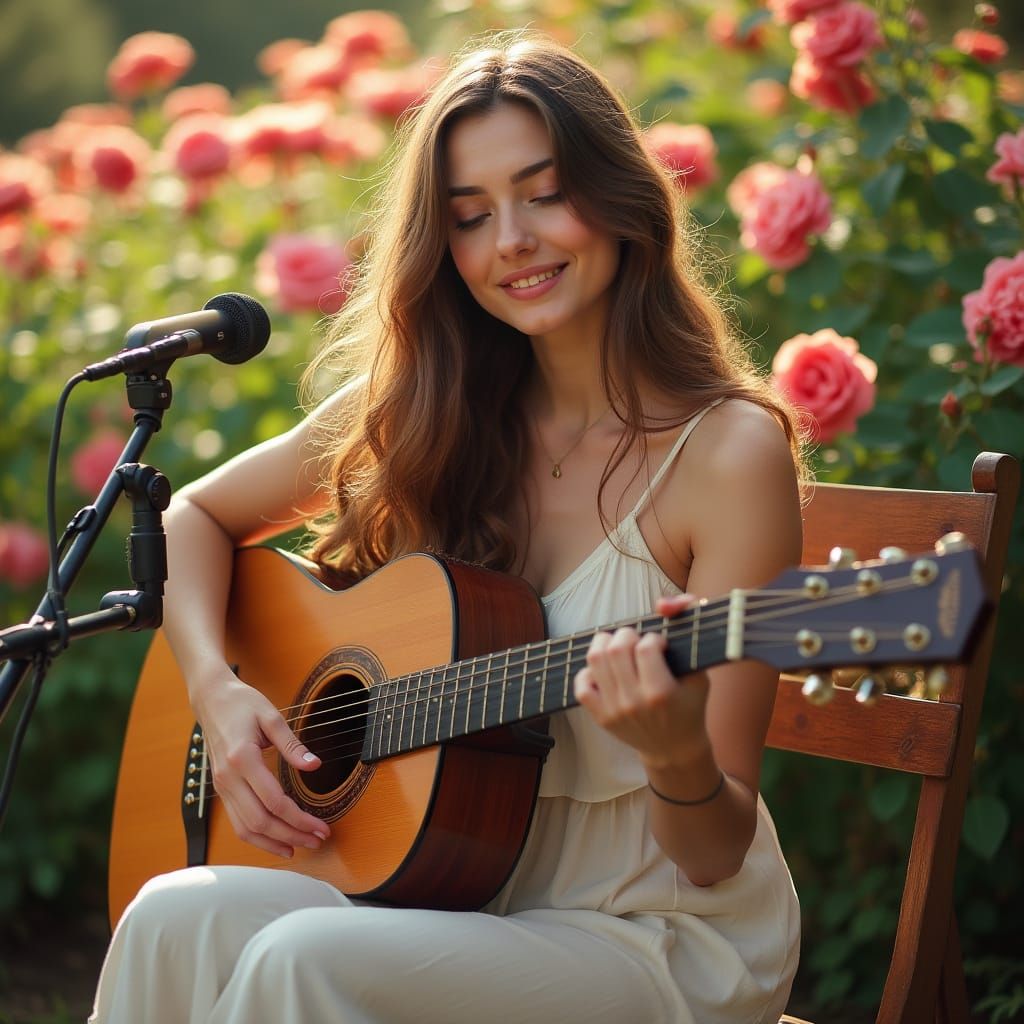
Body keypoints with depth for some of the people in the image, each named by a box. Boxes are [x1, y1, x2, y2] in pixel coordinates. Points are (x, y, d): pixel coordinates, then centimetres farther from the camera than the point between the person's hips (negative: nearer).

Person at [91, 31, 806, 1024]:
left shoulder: (729, 452, -13)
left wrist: (677, 754, -34)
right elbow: (195, 515, 14)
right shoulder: (426, 411, 2)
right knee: (177, 922, -26)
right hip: (462, 897, 4)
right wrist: (217, 690, -4)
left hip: (664, 935, -4)